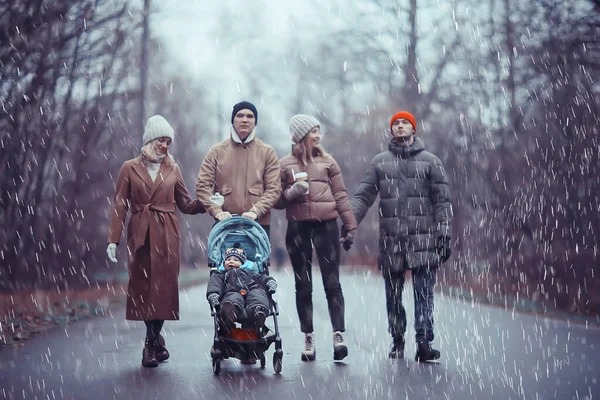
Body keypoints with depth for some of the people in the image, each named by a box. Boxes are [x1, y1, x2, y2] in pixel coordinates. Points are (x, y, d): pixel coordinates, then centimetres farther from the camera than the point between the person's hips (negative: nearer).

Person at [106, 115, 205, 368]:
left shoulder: (173, 169, 10)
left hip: (166, 234, 1)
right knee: (143, 286, -1)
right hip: (140, 234, -1)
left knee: (163, 285, -5)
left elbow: (185, 204, 13)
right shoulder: (130, 168, 5)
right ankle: (156, 341, 13)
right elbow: (119, 206, 3)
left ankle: (151, 346, 3)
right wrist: (113, 240, -4)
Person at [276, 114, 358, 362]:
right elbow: (277, 200, 10)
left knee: (332, 282, -7)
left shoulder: (327, 162, 12)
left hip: (327, 225, 0)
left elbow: (340, 196, 12)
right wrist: (292, 192, -10)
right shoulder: (285, 165, 9)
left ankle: (338, 335, -12)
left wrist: (350, 227, 9)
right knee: (303, 286, 4)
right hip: (298, 227, 0)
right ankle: (308, 339, 7)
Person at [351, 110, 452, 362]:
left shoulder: (430, 162, 8)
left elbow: (442, 201, 5)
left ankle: (424, 342, -10)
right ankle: (397, 340, 19)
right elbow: (363, 196, 9)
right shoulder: (380, 162, 13)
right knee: (393, 294, 7)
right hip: (390, 240, 2)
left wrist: (444, 235, -2)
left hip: (423, 239, -2)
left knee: (424, 292, -8)